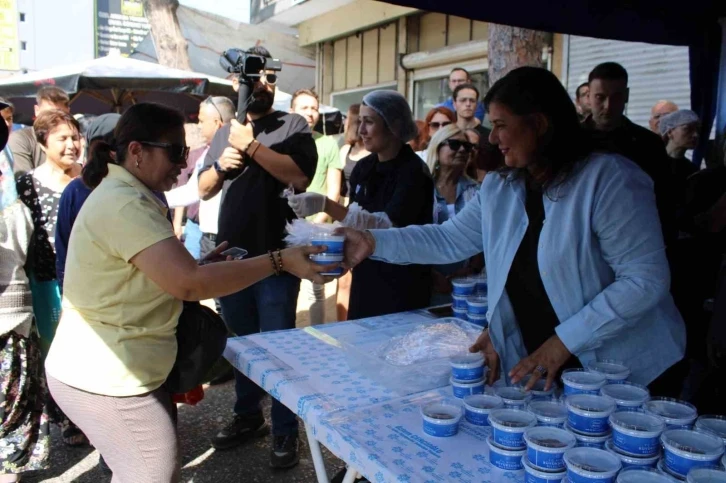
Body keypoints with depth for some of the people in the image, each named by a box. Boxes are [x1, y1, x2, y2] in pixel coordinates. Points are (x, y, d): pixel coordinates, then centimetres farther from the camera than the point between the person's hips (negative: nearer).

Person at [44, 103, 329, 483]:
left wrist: (204, 264, 7)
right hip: (108, 379, -10)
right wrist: (280, 261, -28)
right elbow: (189, 283, -32)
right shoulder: (125, 206, -23)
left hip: (110, 371, 10)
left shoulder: (123, 195, 12)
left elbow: (165, 272, 21)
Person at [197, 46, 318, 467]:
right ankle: (248, 415, 34)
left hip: (275, 256, -5)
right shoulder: (226, 131, 14)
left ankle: (286, 430, 17)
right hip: (231, 254, 6)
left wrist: (251, 146, -17)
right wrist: (221, 165, -5)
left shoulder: (293, 125, -3)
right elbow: (204, 189, 15)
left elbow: (301, 176, -20)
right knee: (240, 341, 16)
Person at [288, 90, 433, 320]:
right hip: (364, 280, 6)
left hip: (402, 287, -6)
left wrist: (326, 205, -32)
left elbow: (388, 225, -26)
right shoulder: (363, 167, 4)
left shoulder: (413, 172, -16)